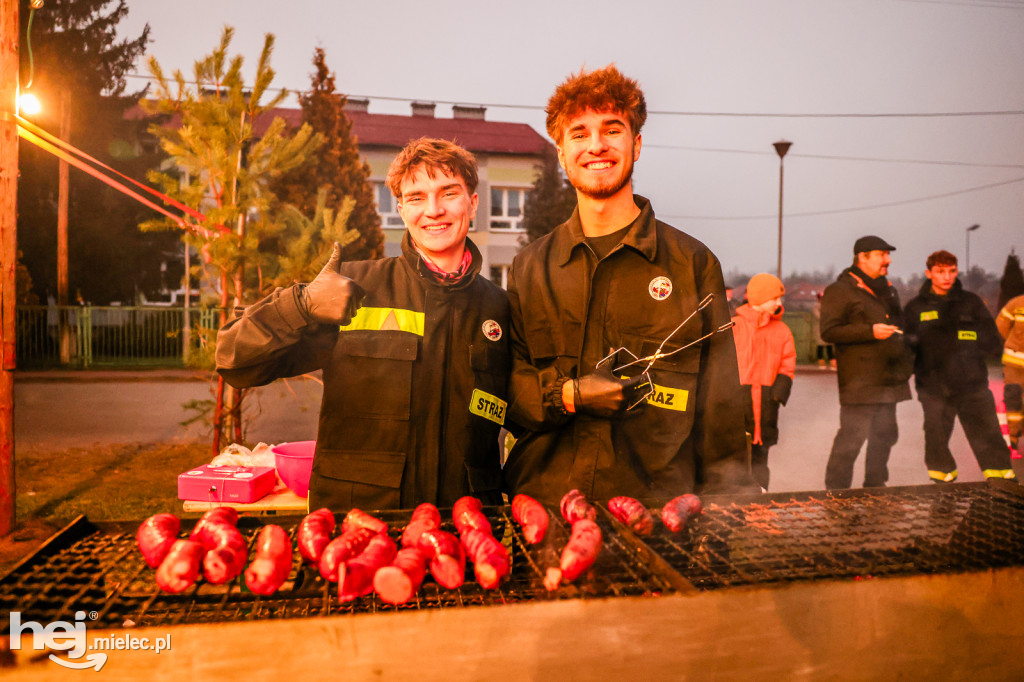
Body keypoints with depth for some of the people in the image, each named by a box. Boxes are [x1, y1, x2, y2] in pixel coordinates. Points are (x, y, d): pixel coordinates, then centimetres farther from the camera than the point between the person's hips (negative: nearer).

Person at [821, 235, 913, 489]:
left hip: (888, 379, 8)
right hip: (860, 381, -8)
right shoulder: (839, 290, -7)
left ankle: (875, 486, 26)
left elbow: (899, 325, 33)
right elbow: (828, 331, -16)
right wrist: (870, 332, -22)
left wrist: (904, 363, 22)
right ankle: (836, 490, 0)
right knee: (852, 436, -10)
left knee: (885, 434, 13)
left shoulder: (887, 289, 21)